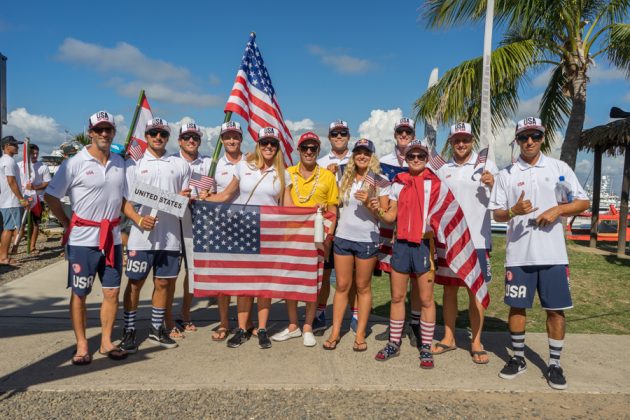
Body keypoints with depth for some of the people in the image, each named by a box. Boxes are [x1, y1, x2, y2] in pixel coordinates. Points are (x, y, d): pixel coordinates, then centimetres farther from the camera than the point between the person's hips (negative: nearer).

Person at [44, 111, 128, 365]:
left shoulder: (119, 163, 8)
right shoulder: (75, 164, -7)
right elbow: (50, 197, -3)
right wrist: (68, 224, -3)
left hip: (112, 238, 4)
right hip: (83, 239, -4)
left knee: (112, 292, 7)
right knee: (79, 294, 5)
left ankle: (106, 342, 21)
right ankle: (81, 345, 19)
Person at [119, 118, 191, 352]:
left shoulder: (181, 165, 12)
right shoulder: (134, 164, 6)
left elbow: (186, 198, 16)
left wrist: (185, 197, -9)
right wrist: (138, 219, -17)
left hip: (170, 235, 2)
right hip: (141, 236, -2)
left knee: (163, 283, 10)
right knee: (135, 283, 4)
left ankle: (156, 328, 25)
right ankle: (129, 331, 17)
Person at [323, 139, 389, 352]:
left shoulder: (380, 182, -1)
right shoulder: (345, 178, 10)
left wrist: (368, 202, -19)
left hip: (367, 239, -3)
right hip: (343, 237, 3)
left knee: (363, 287, 6)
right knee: (342, 285, 7)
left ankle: (360, 334, 16)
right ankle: (335, 332, 14)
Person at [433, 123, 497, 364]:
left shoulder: (486, 165, 0)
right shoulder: (443, 170, 10)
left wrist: (492, 184, -23)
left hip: (477, 239, -3)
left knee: (475, 290, 3)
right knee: (449, 289, 10)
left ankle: (476, 342, 15)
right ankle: (448, 338, 22)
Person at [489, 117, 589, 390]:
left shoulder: (559, 168, 6)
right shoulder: (506, 174, 5)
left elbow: (583, 202, 7)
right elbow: (497, 214, 4)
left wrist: (558, 209, -12)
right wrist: (513, 211, -18)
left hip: (553, 253, 0)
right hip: (518, 253, 0)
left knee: (556, 309, 4)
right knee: (517, 306, 7)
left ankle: (554, 365, 19)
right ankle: (518, 358, 24)